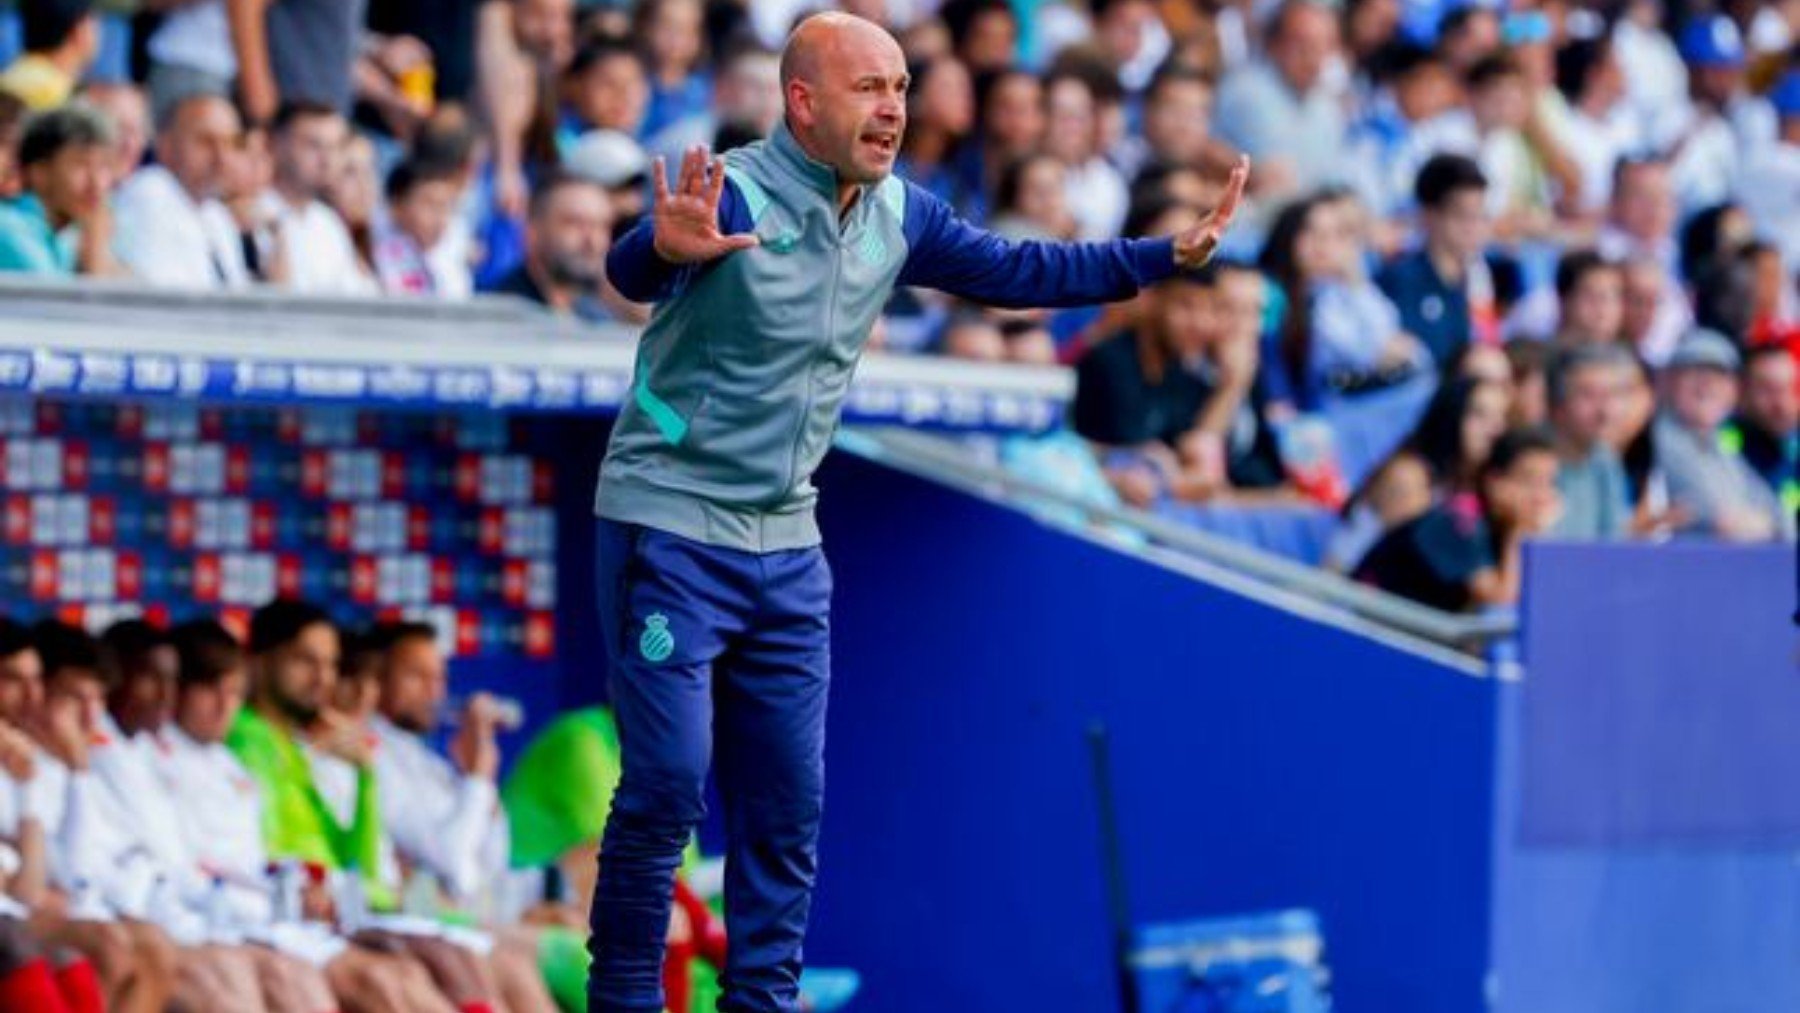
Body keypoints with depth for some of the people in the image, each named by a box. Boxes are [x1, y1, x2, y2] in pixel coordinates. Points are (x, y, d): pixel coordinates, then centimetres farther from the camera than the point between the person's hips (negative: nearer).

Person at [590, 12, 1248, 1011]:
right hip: (670, 527, -7)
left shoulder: (897, 215, 3)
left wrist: (1168, 255, 7)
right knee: (666, 785, -11)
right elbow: (627, 270, -37)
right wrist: (669, 248, -61)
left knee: (787, 802, 8)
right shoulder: (729, 190, -19)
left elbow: (1019, 271, 14)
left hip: (787, 546, 7)